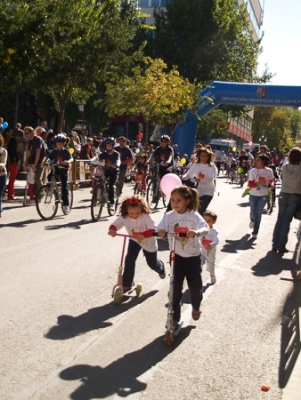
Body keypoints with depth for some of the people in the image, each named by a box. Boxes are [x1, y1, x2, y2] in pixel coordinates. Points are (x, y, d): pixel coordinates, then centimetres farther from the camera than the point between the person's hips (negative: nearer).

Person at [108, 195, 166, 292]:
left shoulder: (146, 217, -35)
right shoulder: (124, 218, -26)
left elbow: (153, 229, -39)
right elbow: (115, 224, -29)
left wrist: (143, 235, -57)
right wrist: (112, 230, -53)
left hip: (148, 241, -2)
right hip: (134, 241, 2)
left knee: (152, 263, 16)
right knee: (129, 260, -16)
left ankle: (161, 268, 55)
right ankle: (127, 284, -4)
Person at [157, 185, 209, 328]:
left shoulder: (194, 215, -14)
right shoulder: (169, 216, -7)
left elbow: (206, 228, -27)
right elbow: (160, 230, -15)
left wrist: (196, 232, -49)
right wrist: (161, 232, -39)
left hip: (193, 256, -1)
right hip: (176, 256, 1)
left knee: (195, 285, 14)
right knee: (175, 287, 0)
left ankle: (196, 306, 45)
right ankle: (174, 317, 11)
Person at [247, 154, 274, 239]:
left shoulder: (269, 171, -5)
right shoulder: (253, 171, -7)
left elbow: (271, 180, 13)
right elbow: (250, 184, -9)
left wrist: (271, 184, -9)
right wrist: (258, 183, -26)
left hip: (263, 195, -1)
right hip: (253, 195, 1)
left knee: (258, 213, -3)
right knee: (253, 213, 8)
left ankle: (255, 232, 10)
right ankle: (252, 220, 46)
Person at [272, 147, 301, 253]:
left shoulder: (285, 167, -4)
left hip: (283, 194, 3)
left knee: (280, 219, 12)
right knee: (286, 221, 1)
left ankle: (275, 244, 13)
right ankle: (281, 246, 3)